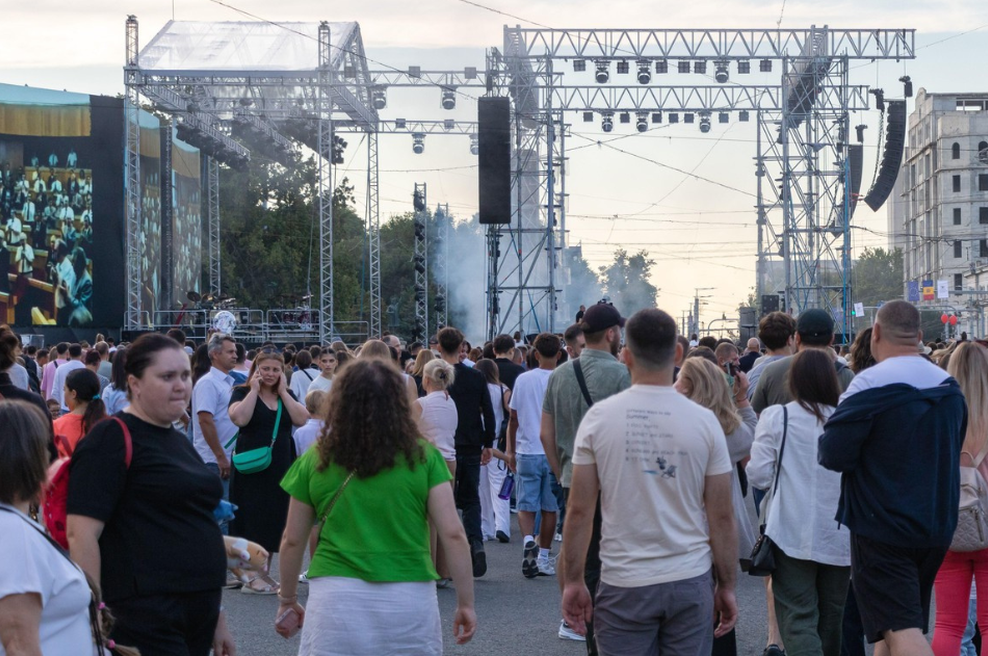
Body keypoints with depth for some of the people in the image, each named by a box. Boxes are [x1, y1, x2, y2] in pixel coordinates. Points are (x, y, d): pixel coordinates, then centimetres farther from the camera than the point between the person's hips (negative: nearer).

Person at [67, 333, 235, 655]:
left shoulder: (178, 441, 17)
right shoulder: (113, 439, -8)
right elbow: (81, 534, -16)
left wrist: (217, 617, 25)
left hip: (198, 614, 8)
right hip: (146, 615, -8)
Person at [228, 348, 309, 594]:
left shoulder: (287, 395, 12)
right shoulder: (242, 392, -1)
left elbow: (301, 419, -5)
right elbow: (240, 417, -21)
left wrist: (283, 391, -6)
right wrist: (254, 389, -14)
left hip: (280, 467, 5)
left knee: (274, 519, 9)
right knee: (252, 519, -4)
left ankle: (263, 573, 19)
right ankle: (249, 577, 1)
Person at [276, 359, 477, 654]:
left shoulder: (316, 460, 3)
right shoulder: (423, 457, 1)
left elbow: (292, 541, 9)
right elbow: (453, 535, -3)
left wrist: (288, 599, 22)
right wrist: (466, 602, 5)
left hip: (336, 598, 0)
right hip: (409, 599, 0)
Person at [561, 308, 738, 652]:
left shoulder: (598, 417, -4)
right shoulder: (704, 421, -3)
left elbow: (579, 510, -3)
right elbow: (722, 516, -1)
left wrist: (573, 582, 5)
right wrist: (727, 586, 9)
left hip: (624, 585, -1)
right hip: (691, 582, 1)